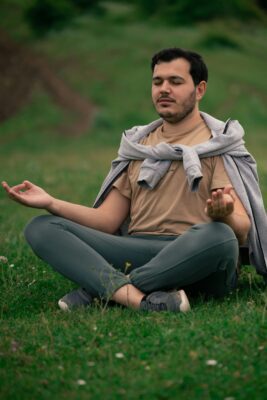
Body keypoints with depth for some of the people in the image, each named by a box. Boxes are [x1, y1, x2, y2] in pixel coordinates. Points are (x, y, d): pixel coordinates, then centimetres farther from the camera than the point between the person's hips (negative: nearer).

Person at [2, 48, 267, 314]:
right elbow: (107, 221, 16)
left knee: (218, 235, -39)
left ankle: (97, 289, -28)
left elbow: (242, 230, -5)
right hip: (136, 256, 4)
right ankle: (143, 300, -37)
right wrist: (51, 203, 1)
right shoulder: (138, 146, 22)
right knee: (41, 227, -15)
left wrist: (224, 216, -29)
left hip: (197, 261, -4)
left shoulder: (218, 145, 7)